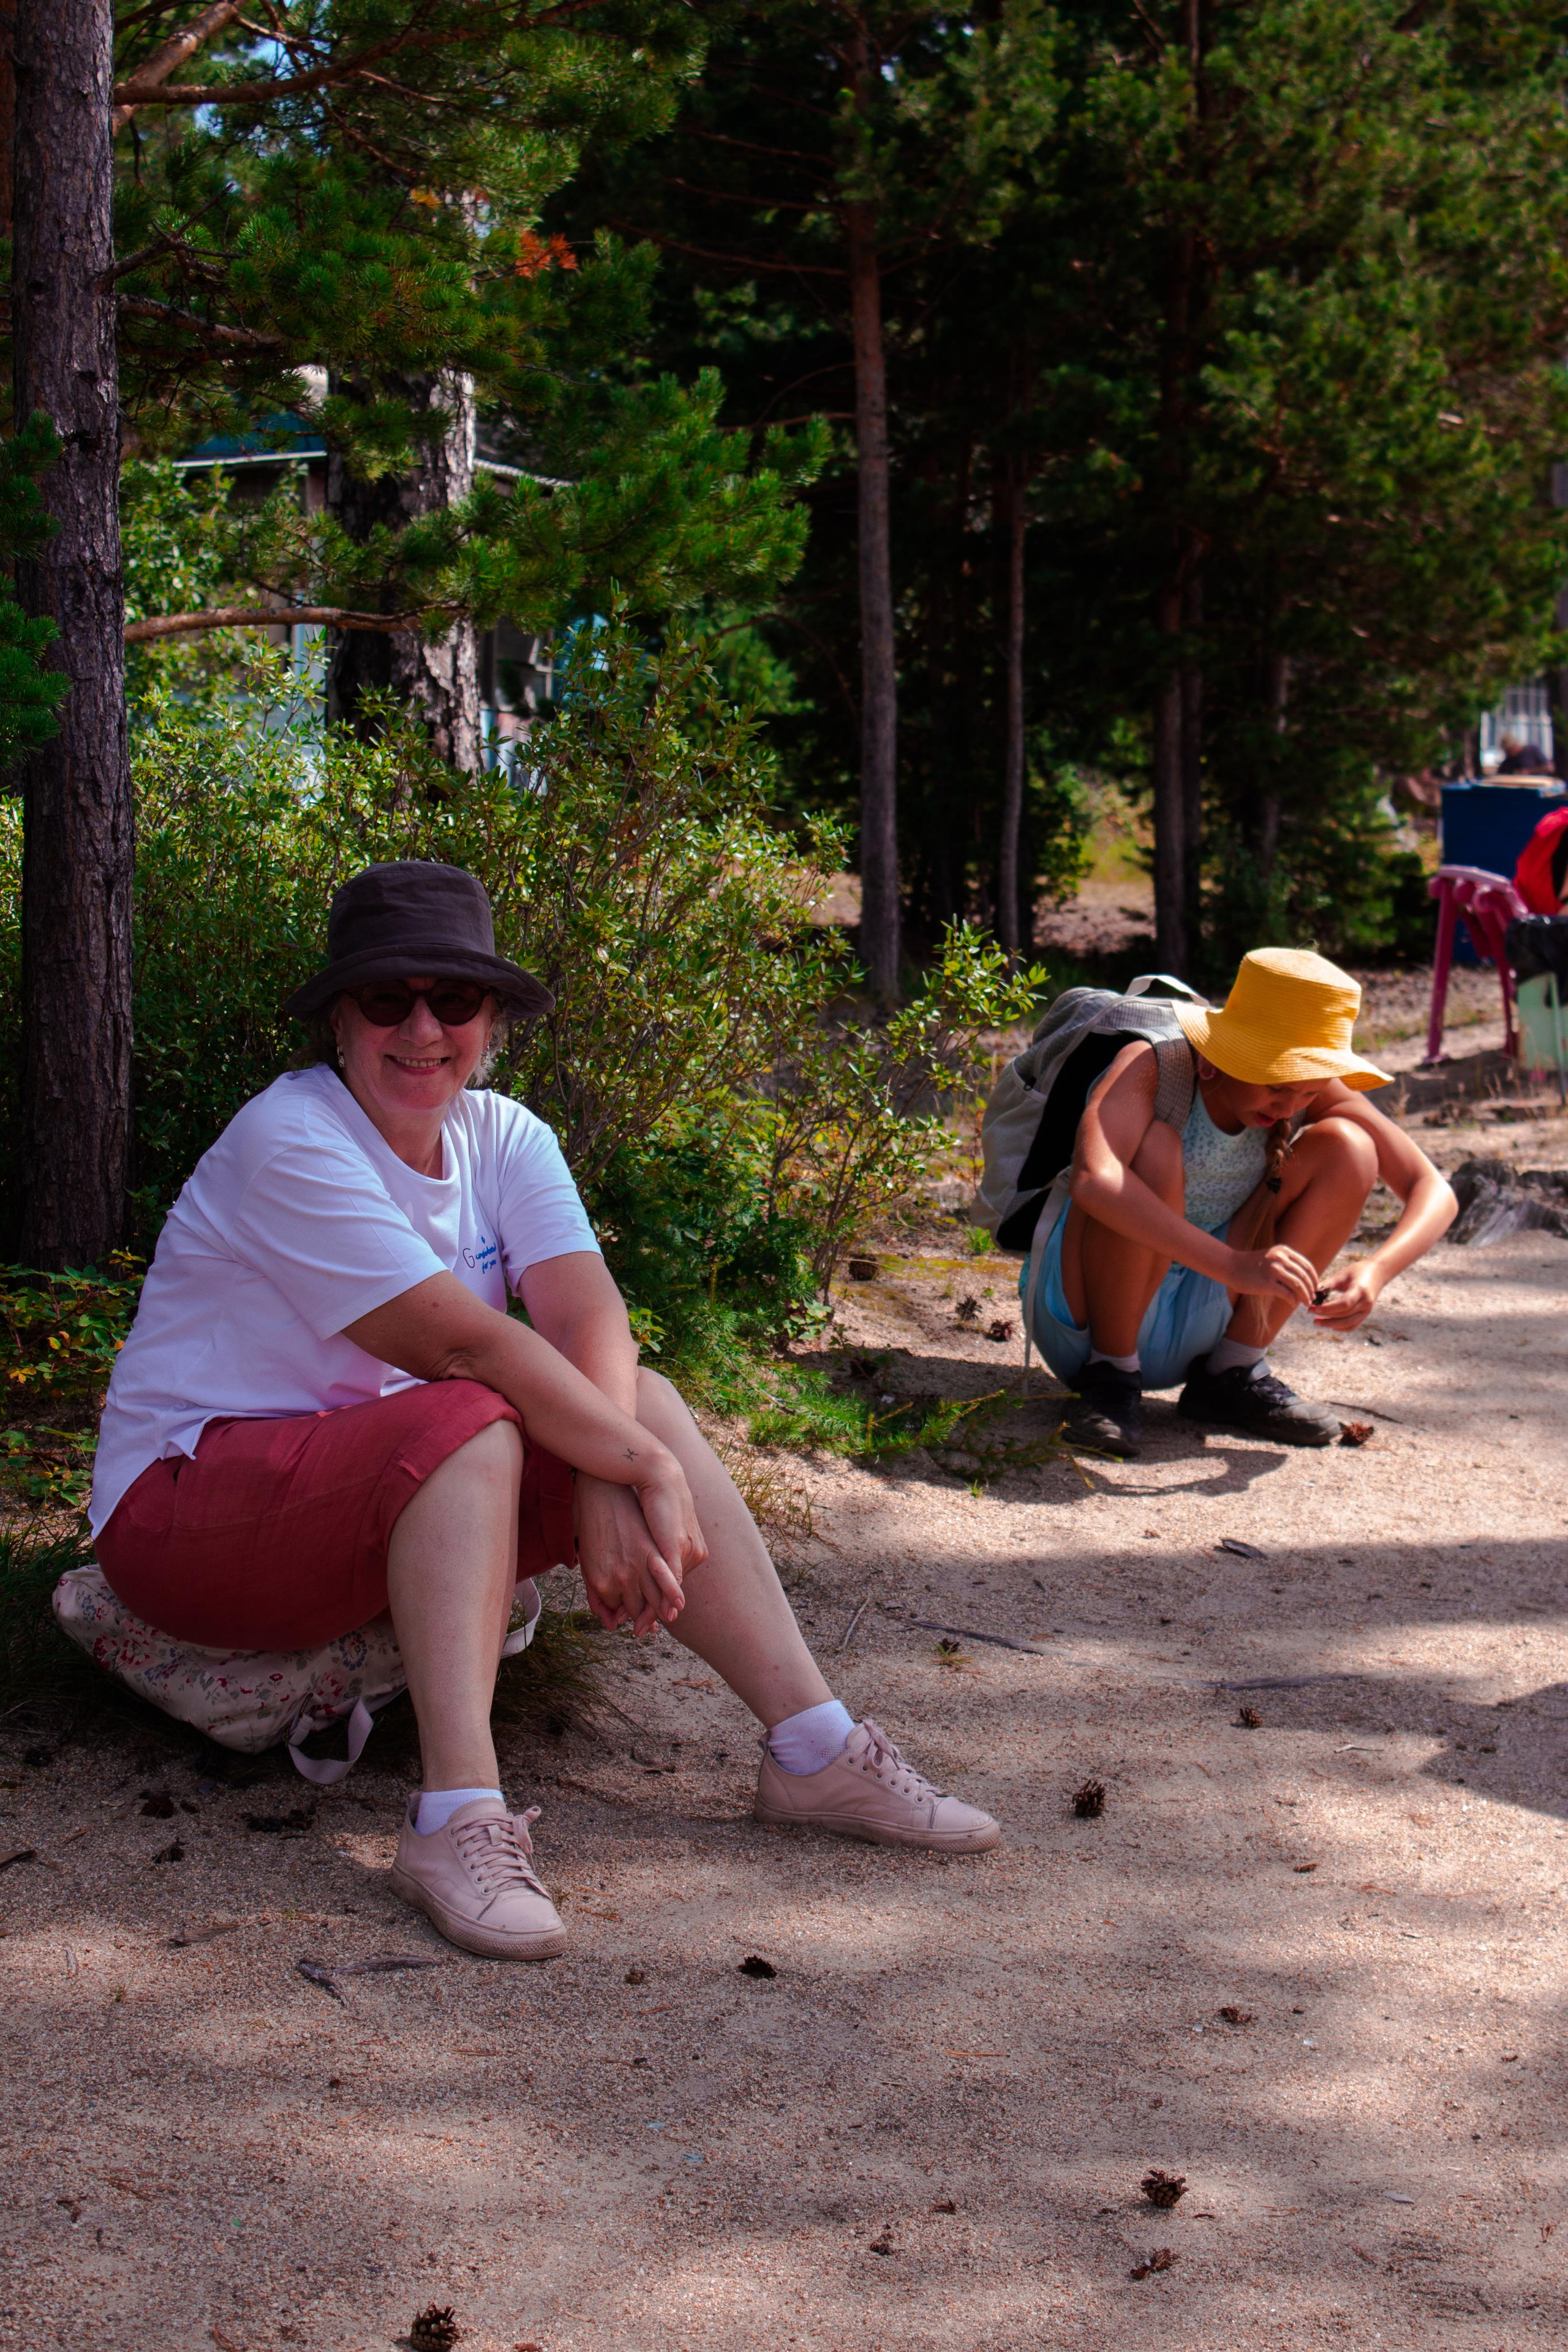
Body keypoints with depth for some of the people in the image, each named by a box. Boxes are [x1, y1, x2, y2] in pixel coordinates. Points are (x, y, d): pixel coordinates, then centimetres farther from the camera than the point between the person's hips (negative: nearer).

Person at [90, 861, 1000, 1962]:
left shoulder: (500, 1135, 3)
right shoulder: (291, 1144, -19)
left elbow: (590, 1317, -14)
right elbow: (464, 1345, -27)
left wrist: (606, 1489, -31)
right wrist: (649, 1468, -27)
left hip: (404, 1483, 7)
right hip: (189, 1501, -7)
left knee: (635, 1402, -14)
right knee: (470, 1424, -33)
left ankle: (817, 1751, -16)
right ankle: (459, 1818, -42)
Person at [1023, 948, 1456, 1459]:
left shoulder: (1315, 1089, -8)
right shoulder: (1152, 1068, -23)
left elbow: (1434, 1192, -12)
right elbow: (1092, 1181, -43)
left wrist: (1376, 1271, -33)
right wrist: (1236, 1266, -49)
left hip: (1190, 1330, 5)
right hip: (1081, 1316, -5)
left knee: (1347, 1148, -11)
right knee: (1154, 1146, -33)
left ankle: (1231, 1373, -3)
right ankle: (1111, 1375, -15)